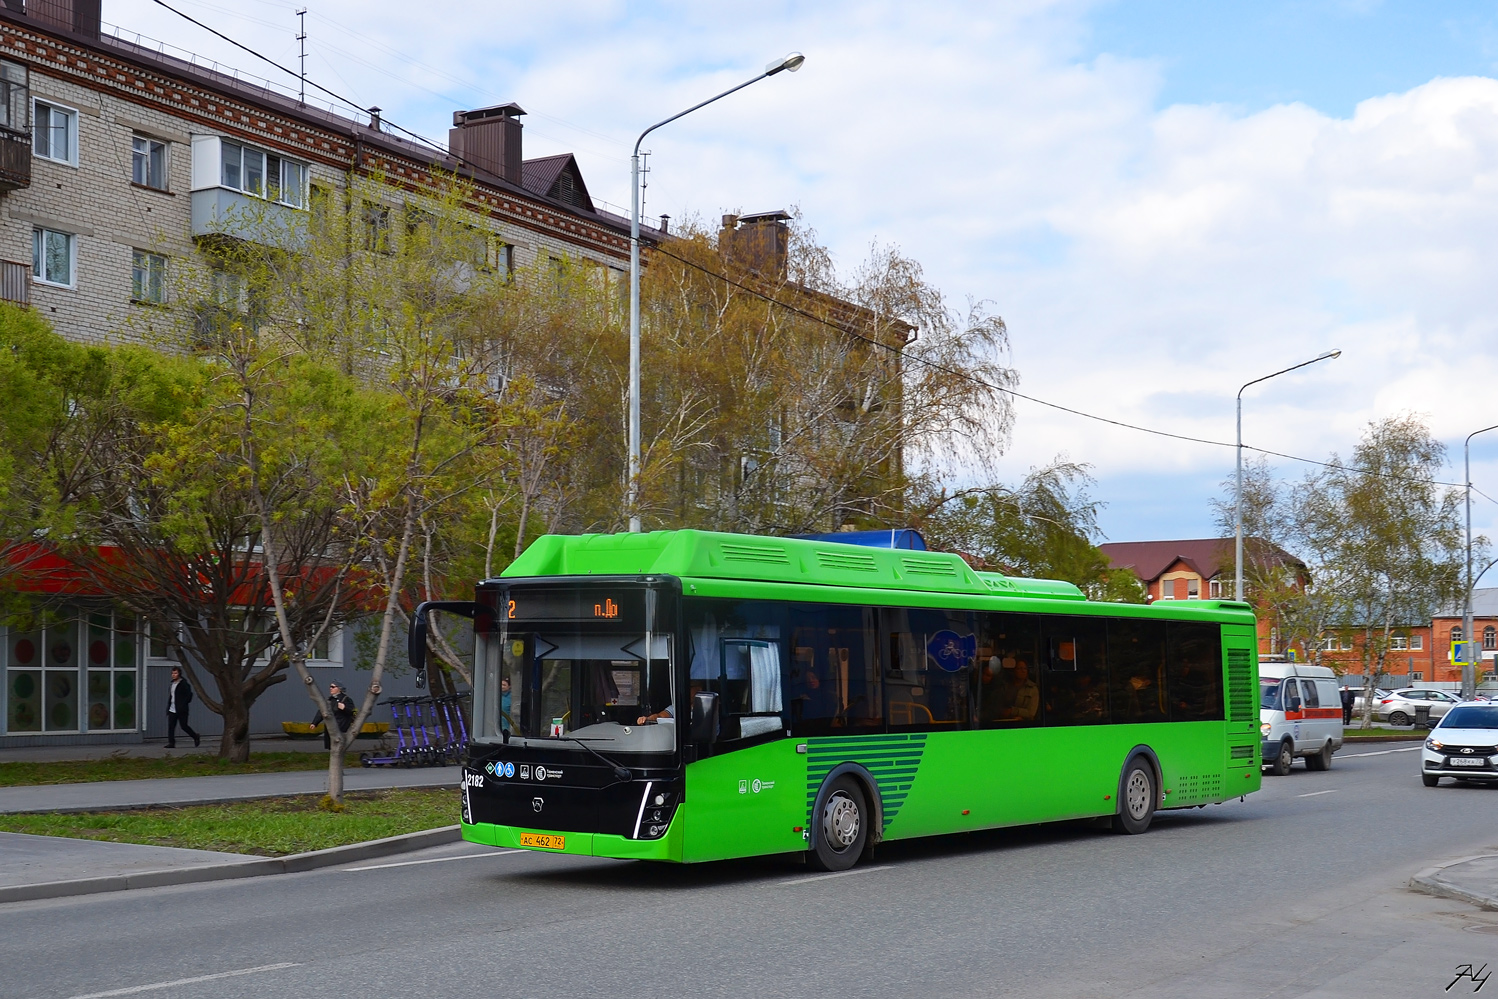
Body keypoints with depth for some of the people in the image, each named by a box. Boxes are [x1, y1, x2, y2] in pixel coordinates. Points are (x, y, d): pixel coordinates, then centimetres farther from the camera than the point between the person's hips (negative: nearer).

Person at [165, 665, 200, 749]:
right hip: (172, 710, 7)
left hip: (181, 710, -7)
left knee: (184, 726, -3)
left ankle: (195, 737, 18)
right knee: (170, 727, -3)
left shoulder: (184, 684, -9)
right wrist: (168, 707, 14)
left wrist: (183, 705, -16)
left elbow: (189, 695, -13)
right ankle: (171, 743, -2)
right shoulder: (172, 684, 15)